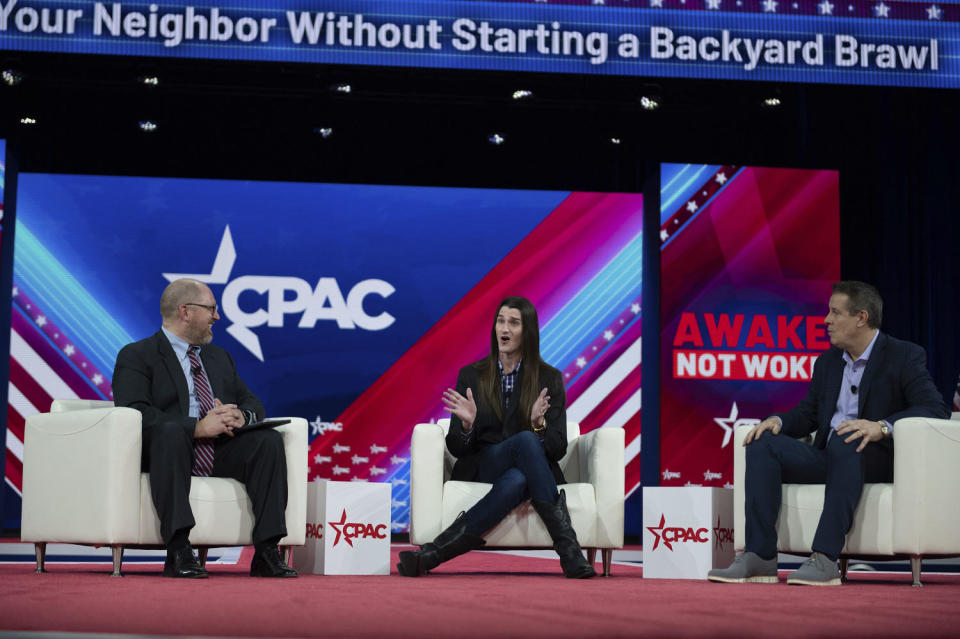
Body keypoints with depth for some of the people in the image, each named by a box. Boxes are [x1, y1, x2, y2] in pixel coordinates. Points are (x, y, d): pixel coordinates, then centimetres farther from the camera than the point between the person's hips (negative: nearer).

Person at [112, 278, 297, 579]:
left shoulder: (218, 357, 26)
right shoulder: (136, 356, 4)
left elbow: (253, 403, 20)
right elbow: (135, 413, -13)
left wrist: (240, 415, -8)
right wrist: (197, 427, -23)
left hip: (221, 456, 6)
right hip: (168, 451, -5)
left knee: (269, 439, -21)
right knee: (170, 430, -37)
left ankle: (266, 552, -25)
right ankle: (178, 551, -42)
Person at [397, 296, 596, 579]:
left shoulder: (549, 378, 7)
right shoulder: (471, 376, 8)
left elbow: (558, 448, 2)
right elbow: (456, 448, 5)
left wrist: (539, 424, -21)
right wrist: (467, 425, -19)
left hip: (530, 469, 1)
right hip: (481, 469, -1)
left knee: (517, 481, -42)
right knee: (525, 441, -38)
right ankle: (567, 549, -40)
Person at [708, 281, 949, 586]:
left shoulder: (905, 356, -3)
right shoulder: (827, 362, 18)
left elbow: (935, 408, -15)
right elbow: (807, 413, 20)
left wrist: (882, 426, -31)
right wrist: (777, 420, -4)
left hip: (878, 458, -6)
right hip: (829, 457, 6)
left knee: (844, 443, -38)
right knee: (763, 444, -15)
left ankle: (824, 558, -43)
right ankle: (759, 556, -25)